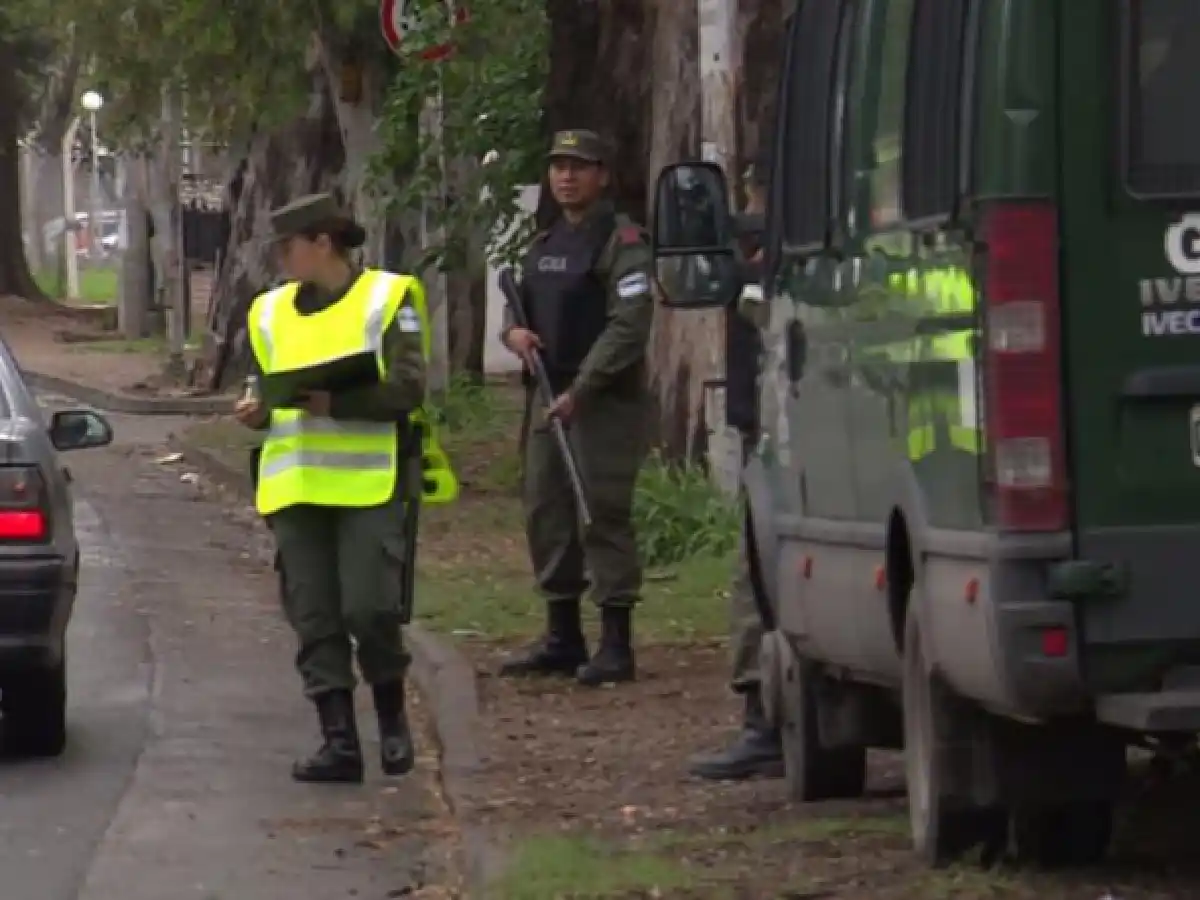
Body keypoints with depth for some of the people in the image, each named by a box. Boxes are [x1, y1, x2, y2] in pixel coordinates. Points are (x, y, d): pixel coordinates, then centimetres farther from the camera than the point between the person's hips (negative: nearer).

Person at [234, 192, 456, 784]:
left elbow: (407, 388, -11)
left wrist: (336, 402, -22)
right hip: (295, 488, 5)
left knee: (370, 607, -12)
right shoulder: (270, 312, 17)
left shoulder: (389, 298, -1)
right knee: (314, 619, 1)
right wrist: (257, 410, 3)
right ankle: (339, 741, 5)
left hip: (370, 484, -5)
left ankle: (392, 721, 10)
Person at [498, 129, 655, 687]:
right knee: (546, 513, 10)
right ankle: (562, 639, 20)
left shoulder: (622, 244, -9)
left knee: (604, 514, -10)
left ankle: (616, 645, -7)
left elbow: (628, 326, -17)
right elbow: (522, 305, 28)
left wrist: (580, 390, -21)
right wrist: (513, 331, 2)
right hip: (548, 398, 9)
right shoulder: (544, 246, 18)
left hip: (605, 403, -9)